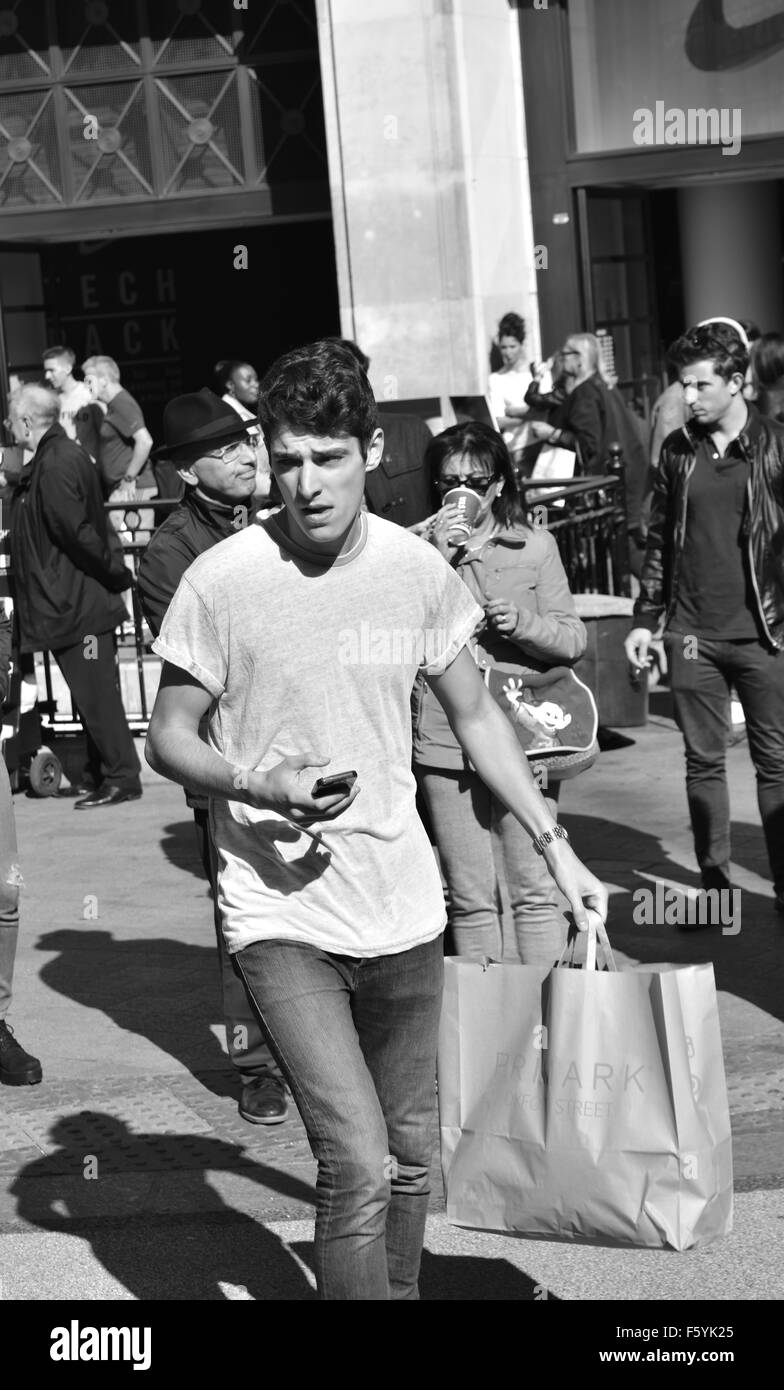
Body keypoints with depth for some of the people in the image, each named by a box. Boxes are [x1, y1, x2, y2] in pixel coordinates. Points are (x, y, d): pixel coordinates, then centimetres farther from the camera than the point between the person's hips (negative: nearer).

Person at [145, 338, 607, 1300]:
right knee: (358, 1166, -15)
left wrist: (554, 845, 9)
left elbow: (474, 716, 12)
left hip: (404, 907, 4)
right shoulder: (222, 581, -11)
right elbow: (168, 738, -3)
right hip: (283, 917, -4)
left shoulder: (417, 568, 0)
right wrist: (262, 782, -21)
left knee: (409, 1157, 17)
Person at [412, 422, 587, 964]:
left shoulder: (534, 546, 5)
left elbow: (575, 637, 5)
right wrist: (436, 560, -15)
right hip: (445, 741, 1)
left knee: (537, 889, -1)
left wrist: (523, 623, -14)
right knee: (469, 897, 7)